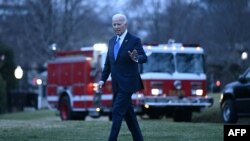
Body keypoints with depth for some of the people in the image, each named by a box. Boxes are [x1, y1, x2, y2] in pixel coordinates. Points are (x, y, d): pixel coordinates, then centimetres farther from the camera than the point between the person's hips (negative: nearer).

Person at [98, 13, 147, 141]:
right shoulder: (112, 41, 12)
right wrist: (103, 79, 10)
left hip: (127, 84, -7)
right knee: (128, 113, 11)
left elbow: (144, 58, -19)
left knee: (117, 111, -13)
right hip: (117, 85, 7)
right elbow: (108, 63, 18)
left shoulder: (134, 40, -8)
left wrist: (136, 58, -41)